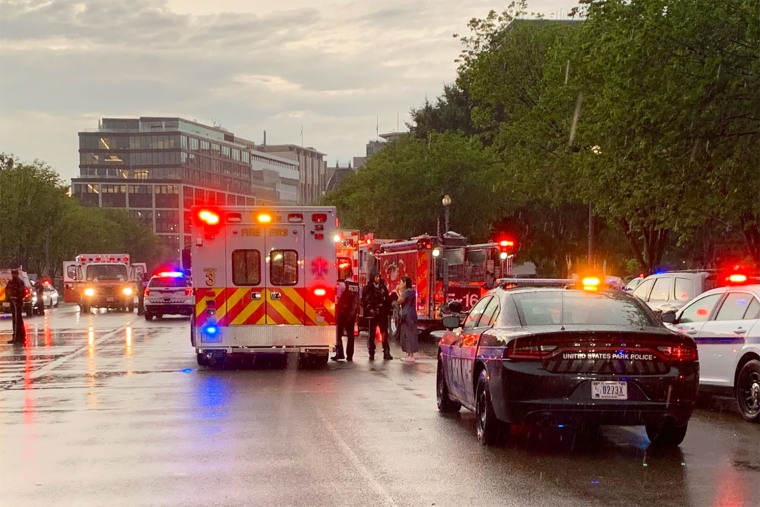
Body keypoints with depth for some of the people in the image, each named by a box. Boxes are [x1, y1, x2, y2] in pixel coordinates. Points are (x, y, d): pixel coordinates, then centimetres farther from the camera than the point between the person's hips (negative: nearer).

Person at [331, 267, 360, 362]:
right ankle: (349, 355, 7)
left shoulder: (342, 284, -10)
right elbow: (357, 300, 5)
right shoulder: (357, 286, 4)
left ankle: (340, 353, -3)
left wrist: (337, 310, -2)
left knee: (339, 333, 4)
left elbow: (339, 299, -11)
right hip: (352, 312, 5)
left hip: (343, 311, -4)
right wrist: (355, 311, 13)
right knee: (350, 334, 8)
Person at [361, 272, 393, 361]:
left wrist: (387, 309, 2)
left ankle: (386, 352, 3)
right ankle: (371, 353, 8)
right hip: (372, 314, -2)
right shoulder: (367, 288, 0)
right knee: (371, 334, 2)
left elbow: (387, 300, 11)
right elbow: (364, 301, -4)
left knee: (384, 333, 0)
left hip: (382, 313, 2)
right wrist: (369, 309, -13)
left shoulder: (383, 287, 10)